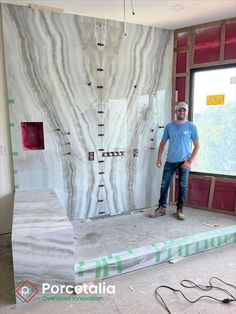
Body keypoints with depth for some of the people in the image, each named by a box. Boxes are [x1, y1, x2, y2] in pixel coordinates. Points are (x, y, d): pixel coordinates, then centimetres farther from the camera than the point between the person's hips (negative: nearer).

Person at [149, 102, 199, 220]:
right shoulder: (169, 126, 1)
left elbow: (196, 146, -4)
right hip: (170, 161, 2)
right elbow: (163, 143, 7)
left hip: (184, 161, -2)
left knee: (183, 186, 8)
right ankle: (162, 208, 18)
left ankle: (180, 209, 22)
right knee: (164, 185, 4)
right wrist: (159, 158, -1)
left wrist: (189, 161, -12)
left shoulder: (191, 127, -4)